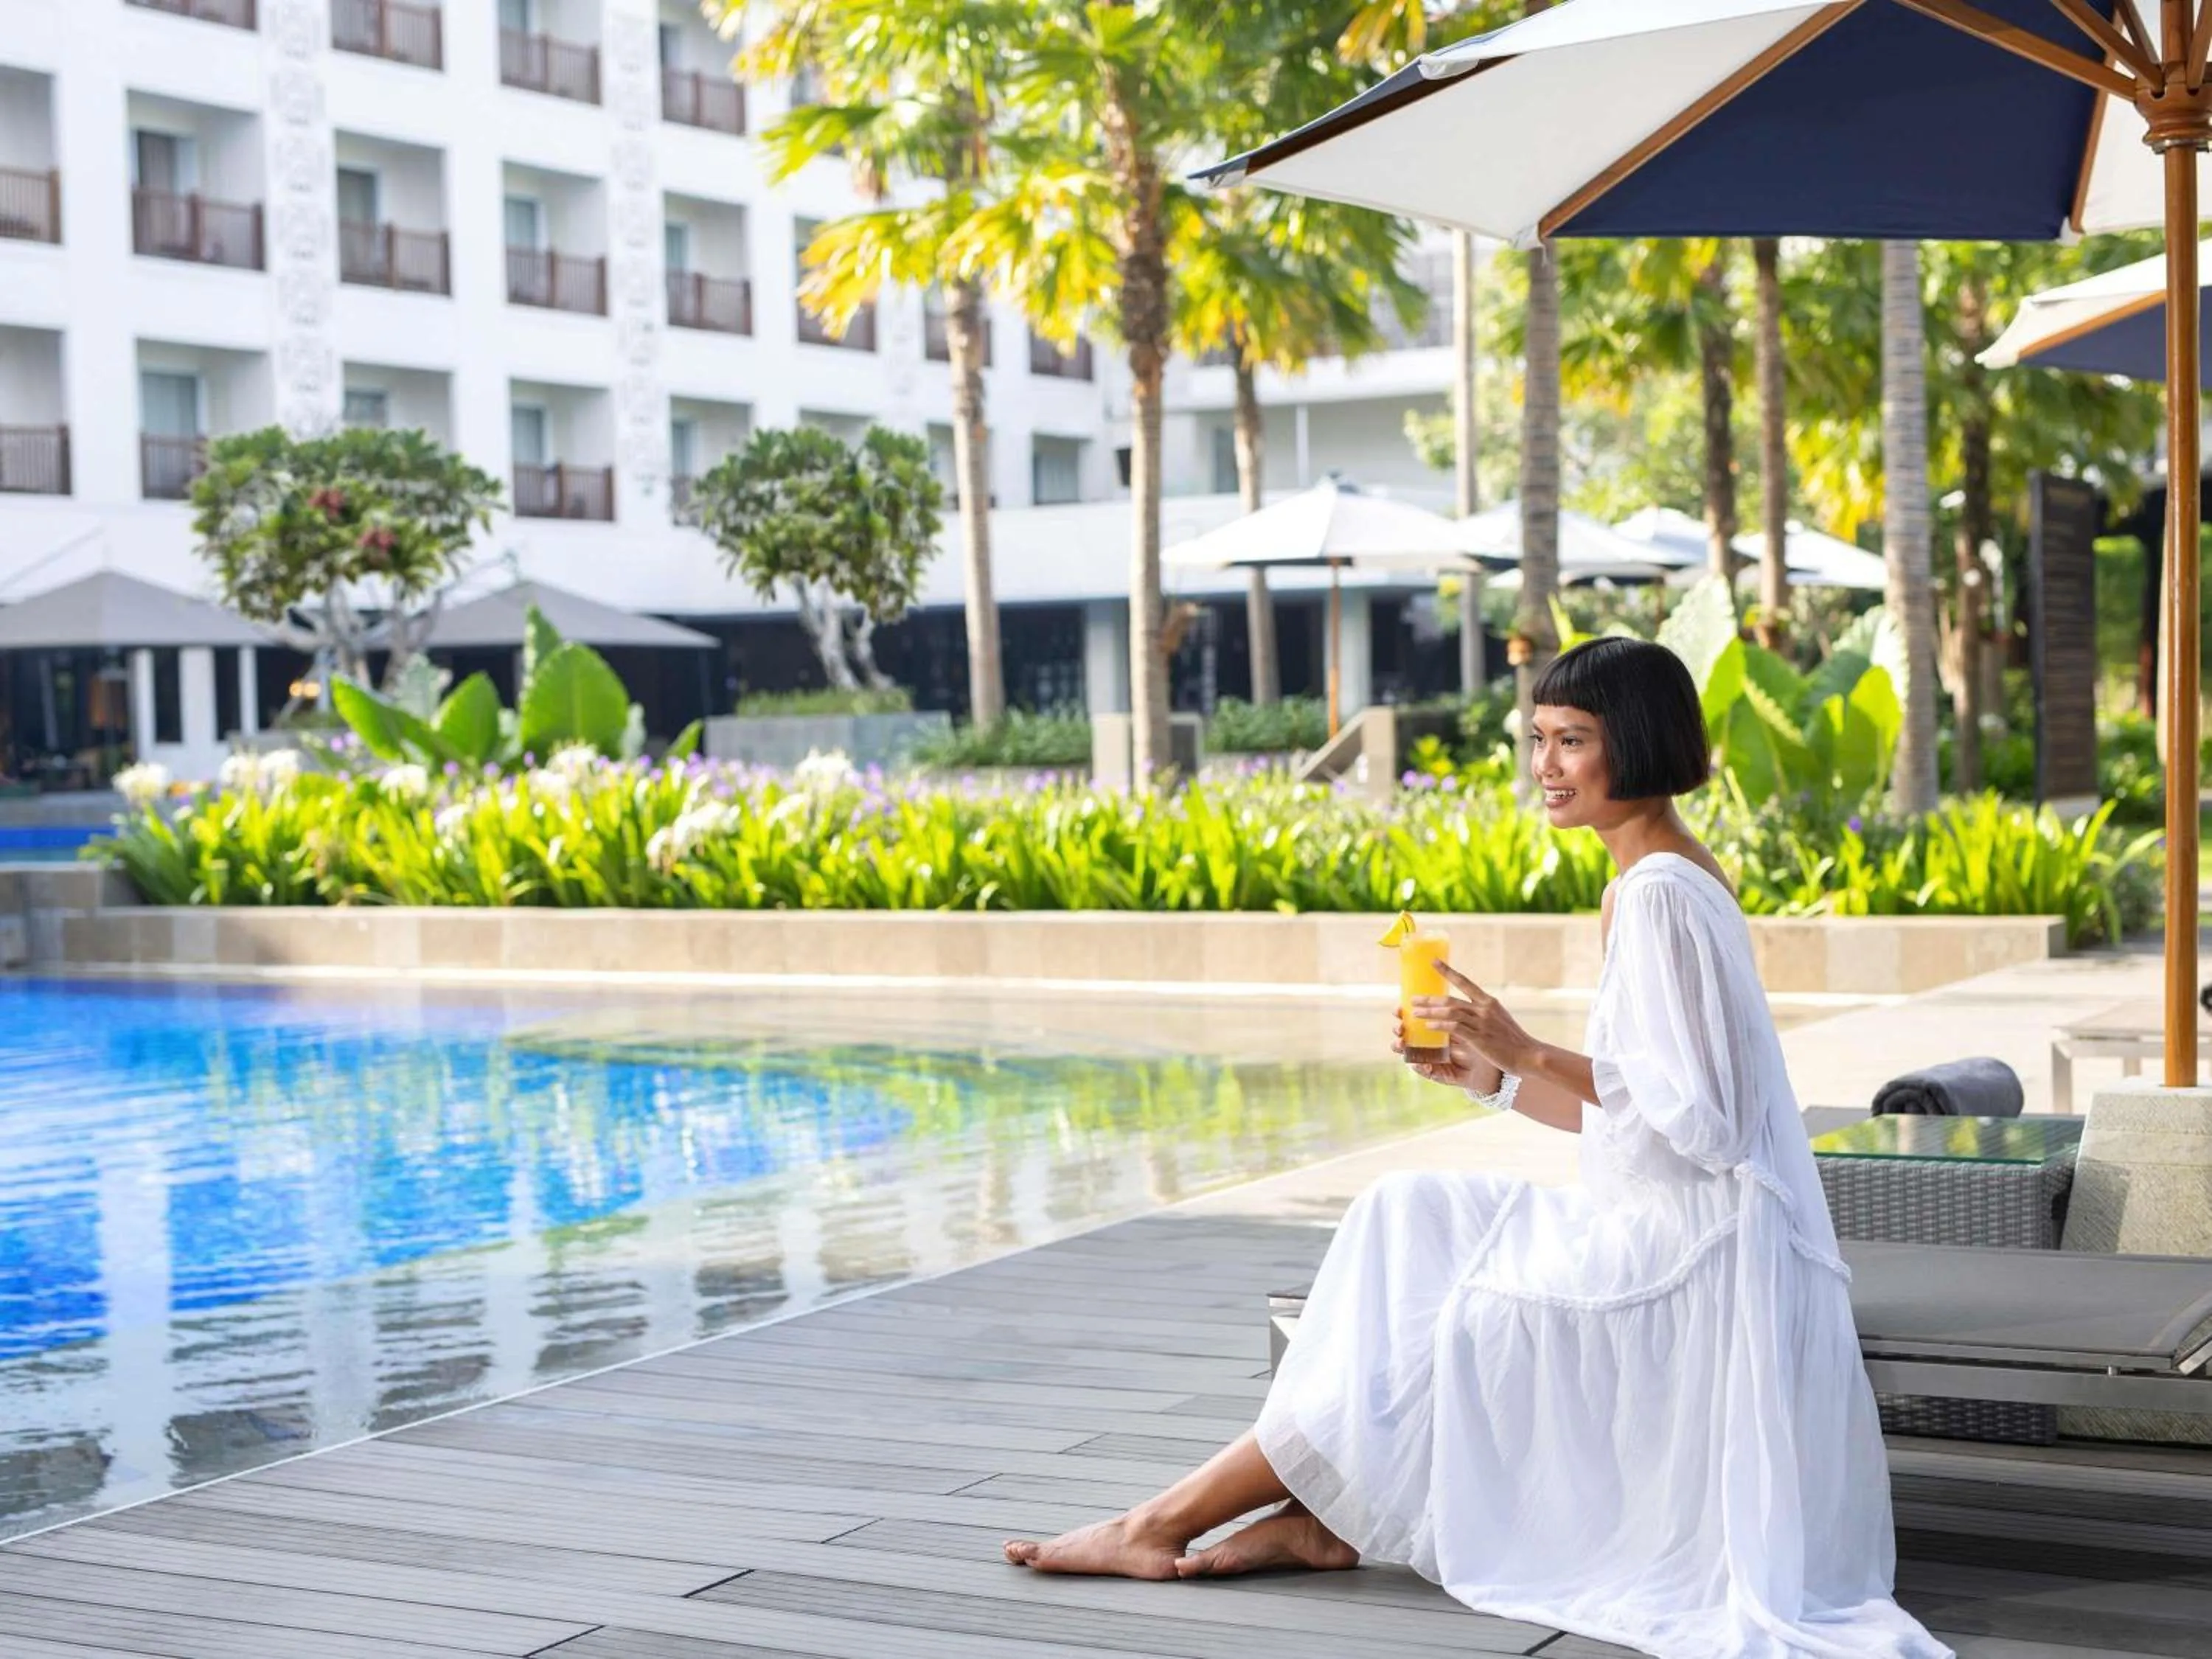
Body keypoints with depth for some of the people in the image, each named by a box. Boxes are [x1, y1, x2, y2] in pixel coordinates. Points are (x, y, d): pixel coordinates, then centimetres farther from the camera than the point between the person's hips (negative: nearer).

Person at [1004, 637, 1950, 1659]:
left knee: (1420, 1328, -5)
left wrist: (1531, 1054, -22)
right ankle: (1330, 1516, -4)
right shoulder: (1654, 883, 13)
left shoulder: (1660, 895, -18)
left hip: (1688, 1259, -10)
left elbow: (1696, 1115, -23)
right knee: (1411, 1223, 4)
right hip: (1656, 1230, 10)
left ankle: (1170, 1523, 5)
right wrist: (1488, 1076, 5)